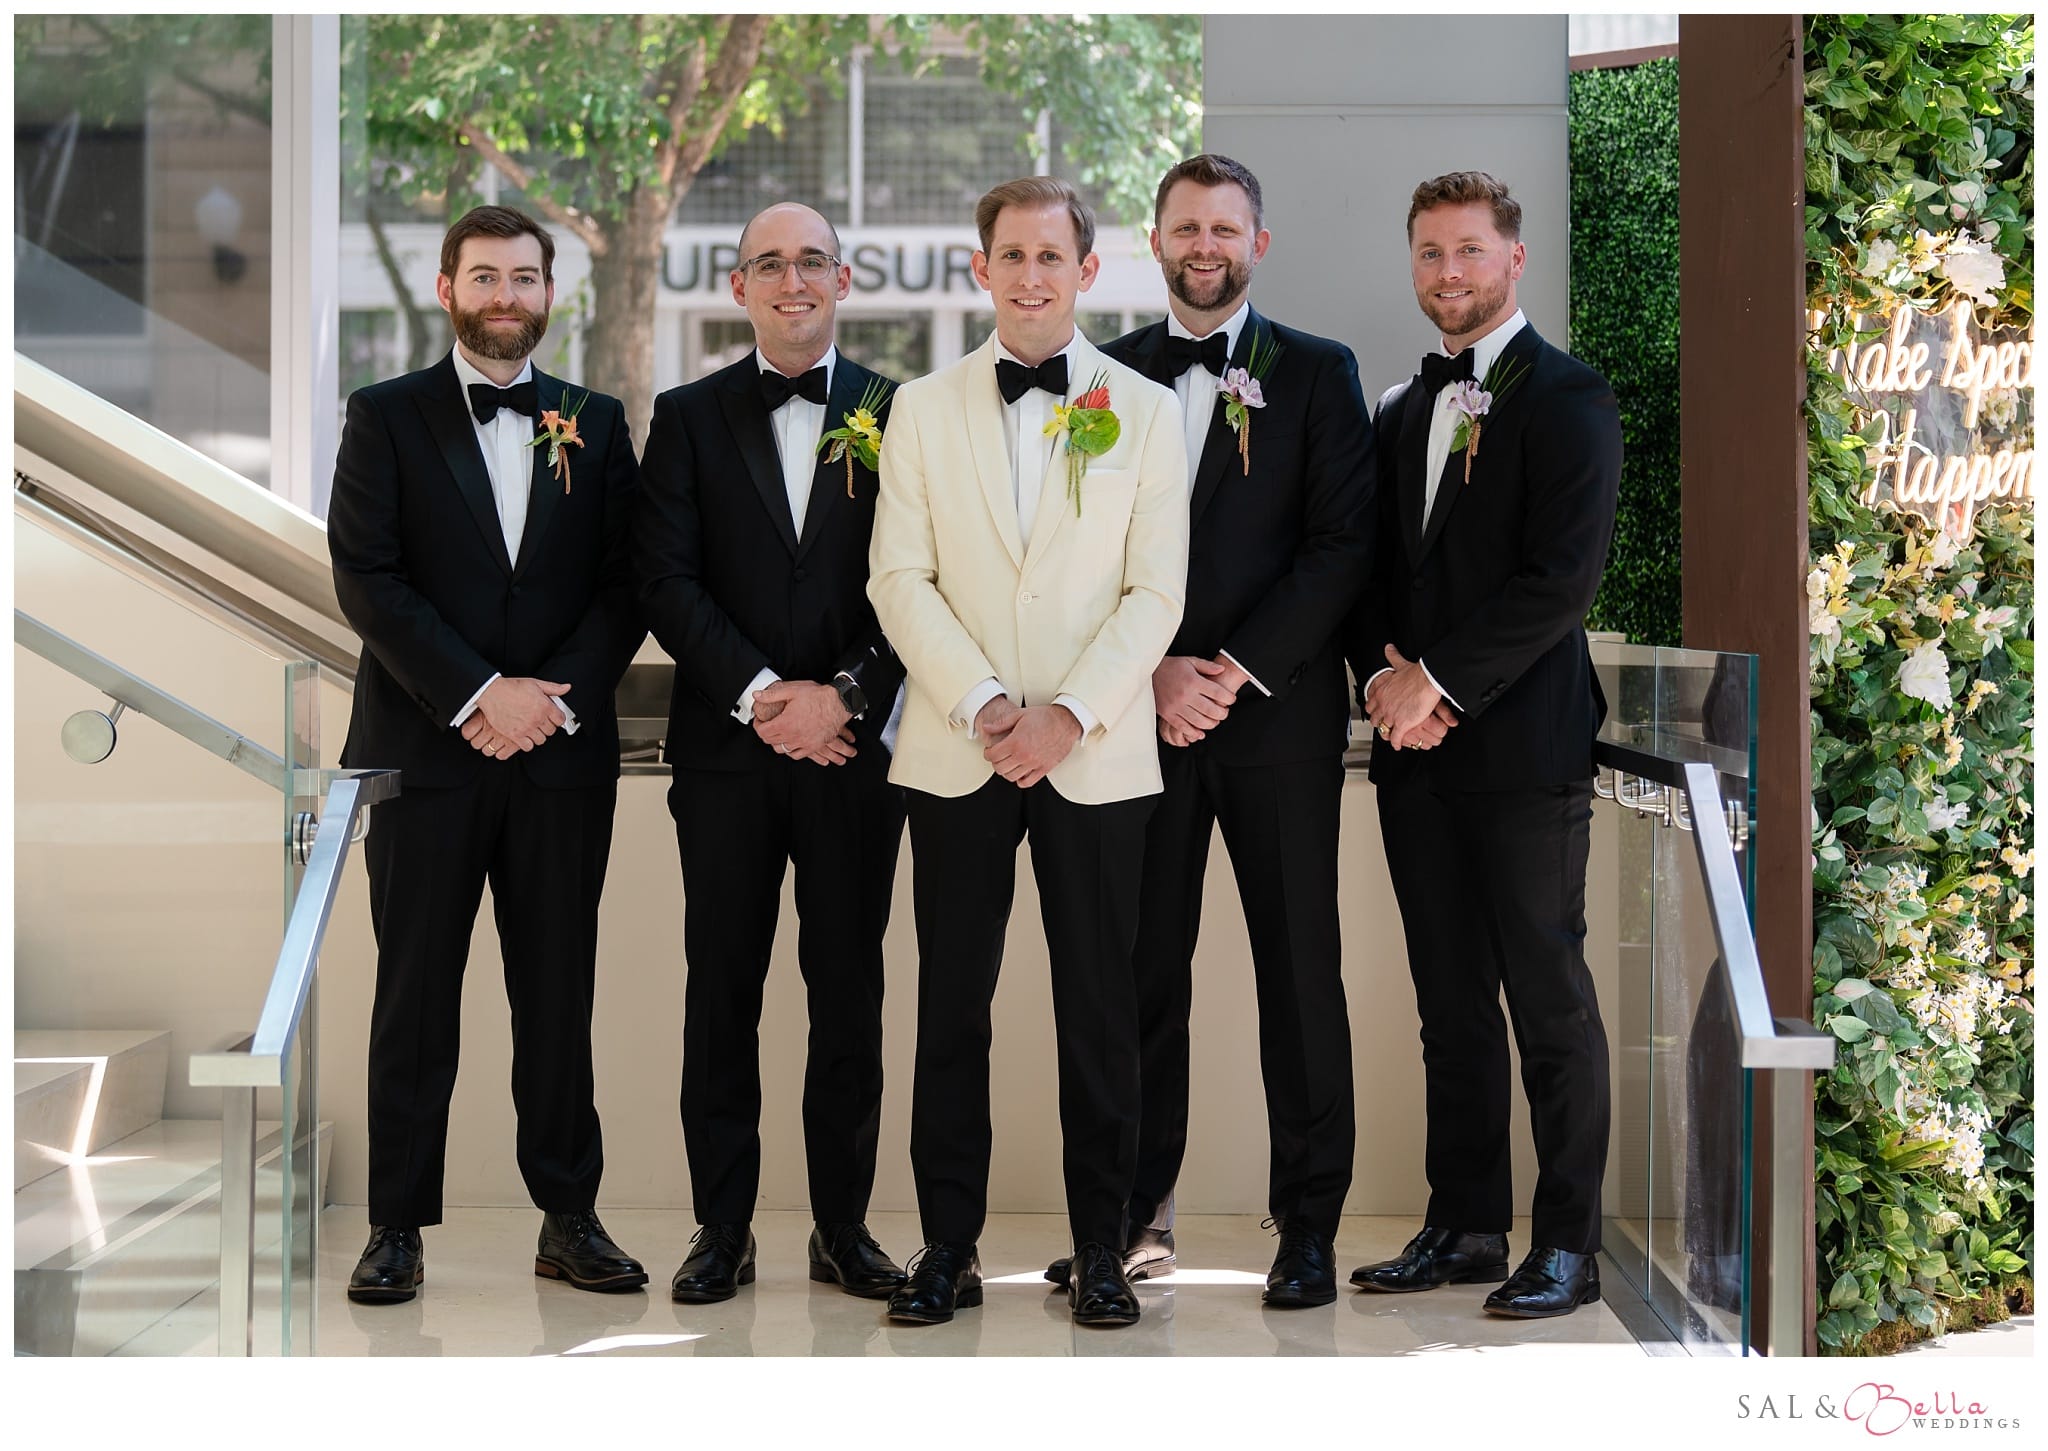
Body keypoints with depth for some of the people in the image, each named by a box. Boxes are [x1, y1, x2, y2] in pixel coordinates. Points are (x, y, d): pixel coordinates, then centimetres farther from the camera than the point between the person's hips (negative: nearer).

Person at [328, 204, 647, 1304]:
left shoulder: (595, 422, 12)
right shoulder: (386, 417, 5)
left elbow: (624, 583, 6)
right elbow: (366, 578, -5)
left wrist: (559, 697, -9)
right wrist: (477, 695, -13)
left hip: (563, 750, 2)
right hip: (424, 750, -2)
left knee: (557, 993, 6)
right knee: (414, 993, 2)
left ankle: (569, 1216, 14)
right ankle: (398, 1225, 10)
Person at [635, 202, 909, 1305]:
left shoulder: (900, 416, 6)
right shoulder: (687, 417, 7)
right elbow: (665, 579, -1)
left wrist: (846, 697, -12)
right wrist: (760, 694, -12)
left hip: (855, 748, 0)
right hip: (727, 749, 0)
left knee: (849, 994, 6)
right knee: (722, 995, 4)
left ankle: (844, 1224, 16)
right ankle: (722, 1229, 13)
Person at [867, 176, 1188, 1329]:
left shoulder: (1145, 411, 5)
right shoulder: (924, 409, 8)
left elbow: (1156, 591, -1)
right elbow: (901, 578, 1)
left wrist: (1069, 714, -13)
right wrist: (983, 705, -11)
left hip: (1097, 755, -1)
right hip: (957, 753, 1)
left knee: (1100, 1008, 3)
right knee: (952, 1005, 4)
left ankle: (1101, 1246, 12)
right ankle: (950, 1245, 12)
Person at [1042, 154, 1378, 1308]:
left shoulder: (1319, 373, 5)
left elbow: (1344, 545, -3)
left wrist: (1239, 671, -11)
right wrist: (1153, 674, -7)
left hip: (1279, 714, -1)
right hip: (1142, 714, 2)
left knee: (1301, 971, 2)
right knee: (1144, 972, 4)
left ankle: (1310, 1227, 10)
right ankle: (1139, 1214, 12)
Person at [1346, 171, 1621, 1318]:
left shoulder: (1570, 400, -5)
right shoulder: (1403, 413, 18)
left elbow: (1564, 576, -14)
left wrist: (1439, 679, -14)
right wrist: (1382, 676, -2)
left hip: (1525, 748, -6)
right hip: (1417, 748, 7)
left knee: (1550, 1001, -2)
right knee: (1451, 1005, 11)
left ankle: (1570, 1244, 5)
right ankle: (1467, 1226, 18)